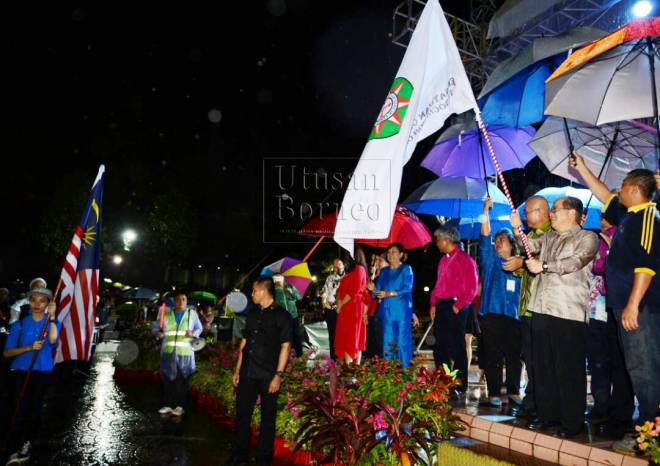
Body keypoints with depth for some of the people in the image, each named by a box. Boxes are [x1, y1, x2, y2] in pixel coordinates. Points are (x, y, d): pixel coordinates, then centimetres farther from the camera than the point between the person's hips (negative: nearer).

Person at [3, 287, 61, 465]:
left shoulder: (53, 322, 3)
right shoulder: (20, 324, 0)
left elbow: (53, 339, -20)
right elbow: (7, 352, -4)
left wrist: (51, 316, -21)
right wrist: (29, 347, -18)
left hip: (43, 372, 2)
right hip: (21, 371, -1)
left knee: (35, 409, 9)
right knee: (21, 409, -11)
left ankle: (27, 442, 29)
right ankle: (16, 451, -10)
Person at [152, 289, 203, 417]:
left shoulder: (192, 313, 6)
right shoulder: (166, 314, 7)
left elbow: (199, 328, 15)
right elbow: (155, 328, 11)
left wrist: (193, 333, -6)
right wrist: (157, 333, -11)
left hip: (184, 352, -1)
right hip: (168, 352, 1)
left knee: (182, 380, -2)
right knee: (167, 379, 3)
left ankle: (180, 406, 7)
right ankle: (167, 405, 13)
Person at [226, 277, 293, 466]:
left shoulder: (282, 316, -6)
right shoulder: (252, 313, 12)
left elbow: (285, 346, -10)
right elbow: (244, 342, 16)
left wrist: (278, 375, -15)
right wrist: (237, 370, 12)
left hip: (268, 375, -5)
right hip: (248, 373, 5)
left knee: (268, 418, 6)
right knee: (242, 414, 9)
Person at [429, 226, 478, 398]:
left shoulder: (465, 259, -7)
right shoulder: (443, 260, 18)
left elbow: (471, 287, -12)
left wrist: (458, 305, -15)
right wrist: (433, 304, 12)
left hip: (455, 308, -8)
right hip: (441, 306, 8)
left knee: (457, 348, -4)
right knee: (440, 348, 10)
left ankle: (460, 388, 3)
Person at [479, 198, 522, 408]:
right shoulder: (491, 261, 6)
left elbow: (524, 293, 18)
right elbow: (485, 240, -7)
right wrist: (486, 213, -16)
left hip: (513, 317, 3)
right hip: (492, 315, -2)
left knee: (514, 356, 7)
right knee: (493, 357, -1)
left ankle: (513, 391, 20)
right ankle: (494, 393, 6)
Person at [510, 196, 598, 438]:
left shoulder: (587, 237, -2)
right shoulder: (549, 237, 21)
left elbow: (575, 262, -16)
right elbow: (529, 246, 15)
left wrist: (544, 266, -16)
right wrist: (517, 228, 1)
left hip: (569, 313, -7)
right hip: (542, 309, 7)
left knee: (569, 370, -3)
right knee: (543, 367, 11)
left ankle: (572, 422, 6)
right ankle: (548, 415, 22)